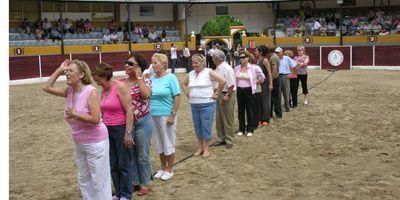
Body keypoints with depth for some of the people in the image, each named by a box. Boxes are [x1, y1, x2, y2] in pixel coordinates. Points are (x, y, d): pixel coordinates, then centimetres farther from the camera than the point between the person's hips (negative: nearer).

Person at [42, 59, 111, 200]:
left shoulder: (91, 92, -21)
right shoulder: (69, 91, 1)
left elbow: (96, 119, -24)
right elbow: (47, 88, 4)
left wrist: (75, 115, -23)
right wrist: (59, 70, -1)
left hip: (95, 142, -8)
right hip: (79, 144, 8)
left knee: (99, 180, 2)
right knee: (83, 179, 19)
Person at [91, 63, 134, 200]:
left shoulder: (120, 87, -13)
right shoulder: (103, 90, 7)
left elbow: (129, 111, -16)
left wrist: (128, 133, -18)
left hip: (121, 129, -7)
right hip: (108, 130, 7)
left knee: (124, 164, 4)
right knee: (113, 164, 12)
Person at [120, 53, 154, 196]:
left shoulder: (145, 81, -10)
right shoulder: (121, 82, 4)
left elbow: (146, 95, -31)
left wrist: (138, 77, -22)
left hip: (142, 122, -5)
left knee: (143, 155, 8)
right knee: (130, 155, 16)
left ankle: (145, 184, 24)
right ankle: (135, 182, 32)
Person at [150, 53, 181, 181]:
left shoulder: (170, 78, -9)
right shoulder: (152, 78, 6)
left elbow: (177, 98, -11)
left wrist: (172, 116, -16)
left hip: (166, 116, -5)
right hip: (153, 116, 6)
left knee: (168, 143, 6)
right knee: (159, 144, 15)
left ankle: (169, 170, 19)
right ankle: (163, 168, 30)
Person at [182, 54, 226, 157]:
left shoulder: (209, 72, -8)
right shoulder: (191, 74, 8)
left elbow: (223, 81, -14)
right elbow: (183, 84, 25)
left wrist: (216, 94, -10)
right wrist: (187, 93, 11)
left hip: (207, 105, -5)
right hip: (194, 105, 5)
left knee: (206, 127, 0)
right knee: (197, 127, 12)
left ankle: (206, 148, 12)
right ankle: (200, 147, 25)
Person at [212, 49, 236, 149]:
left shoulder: (227, 69, -19)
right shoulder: (218, 69, 8)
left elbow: (231, 85, -22)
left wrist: (227, 96, -23)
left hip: (227, 95, -9)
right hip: (219, 95, 9)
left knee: (227, 120, 2)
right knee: (219, 118, 16)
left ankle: (229, 140, 14)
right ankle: (221, 138, 29)